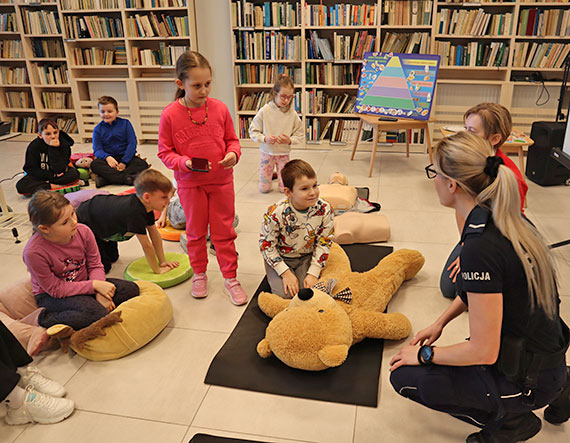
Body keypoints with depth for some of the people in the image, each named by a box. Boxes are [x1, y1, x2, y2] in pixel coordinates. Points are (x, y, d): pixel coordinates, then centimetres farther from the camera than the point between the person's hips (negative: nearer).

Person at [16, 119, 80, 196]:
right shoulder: (33, 147, -15)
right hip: (40, 175, 0)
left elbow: (59, 171, -25)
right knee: (20, 186, -27)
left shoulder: (64, 145, -17)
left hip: (57, 176, 0)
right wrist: (52, 175, -21)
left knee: (75, 173, -29)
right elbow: (31, 170, -10)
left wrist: (54, 149, -33)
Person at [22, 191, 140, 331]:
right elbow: (56, 289, -20)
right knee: (97, 314, -32)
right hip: (51, 296, -5)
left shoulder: (83, 231, -17)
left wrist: (99, 293, -23)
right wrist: (94, 285, -26)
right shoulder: (33, 252, -29)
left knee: (131, 289, -13)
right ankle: (46, 319, -10)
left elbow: (95, 266, -5)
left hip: (84, 284, 5)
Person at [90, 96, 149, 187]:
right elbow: (97, 149, -4)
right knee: (94, 164, -30)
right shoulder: (98, 129, 5)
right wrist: (107, 157, -28)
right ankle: (127, 178, -37)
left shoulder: (125, 124, 2)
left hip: (126, 157, 0)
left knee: (143, 164, -29)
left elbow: (132, 143, -5)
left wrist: (124, 162, -16)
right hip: (108, 158, 1)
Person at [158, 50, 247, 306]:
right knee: (196, 231, 15)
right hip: (190, 183, -1)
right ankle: (199, 273, 35)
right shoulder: (170, 115, -12)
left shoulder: (220, 108, -6)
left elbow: (232, 139, 6)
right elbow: (164, 152, -5)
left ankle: (230, 277, 23)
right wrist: (185, 163, -23)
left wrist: (233, 154, -15)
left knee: (224, 231, 9)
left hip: (221, 180, 1)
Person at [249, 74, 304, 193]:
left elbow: (300, 136, -2)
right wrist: (265, 138, -23)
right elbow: (253, 131, -6)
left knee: (285, 188, 4)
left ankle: (279, 173, 36)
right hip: (267, 152, 0)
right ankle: (271, 174, 37)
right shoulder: (264, 111, -12)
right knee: (264, 188, 6)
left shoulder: (292, 114, -10)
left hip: (284, 153, 1)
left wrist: (290, 140, -22)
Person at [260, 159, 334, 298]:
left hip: (306, 257, 2)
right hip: (280, 258, -2)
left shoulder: (324, 209, -19)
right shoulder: (276, 213, -28)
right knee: (284, 294, -18)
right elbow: (266, 245, -16)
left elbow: (324, 243, -7)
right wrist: (286, 273, -18)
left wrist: (313, 273, -12)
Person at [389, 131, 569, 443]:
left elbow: (483, 351, -25)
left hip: (527, 379, -8)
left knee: (405, 377, -3)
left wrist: (425, 354, -10)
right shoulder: (507, 220, -4)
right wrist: (441, 322, 11)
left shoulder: (481, 247, -31)